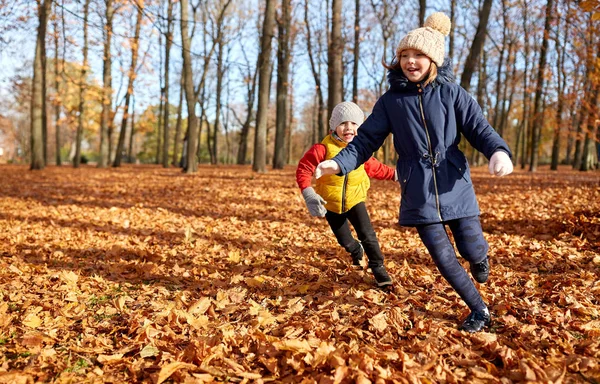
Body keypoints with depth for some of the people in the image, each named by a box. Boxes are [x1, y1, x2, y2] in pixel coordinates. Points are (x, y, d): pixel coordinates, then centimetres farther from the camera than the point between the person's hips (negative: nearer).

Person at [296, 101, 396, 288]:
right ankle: (357, 252, 48)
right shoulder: (324, 148, -19)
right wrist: (308, 194, -29)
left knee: (367, 235, -12)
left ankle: (378, 267, 7)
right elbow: (304, 169, -18)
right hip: (331, 203, -1)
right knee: (345, 241, 11)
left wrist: (394, 174, 6)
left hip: (354, 199, 1)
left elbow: (374, 167, 11)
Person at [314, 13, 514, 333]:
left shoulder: (451, 92, -1)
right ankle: (479, 311, 26)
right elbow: (367, 139, 2)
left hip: (454, 186, -1)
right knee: (443, 257, 3)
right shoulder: (390, 100, 2)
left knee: (471, 250, 1)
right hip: (418, 193, 1)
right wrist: (339, 163, -14)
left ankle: (480, 256, 43)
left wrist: (499, 151, -24)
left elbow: (478, 128, -2)